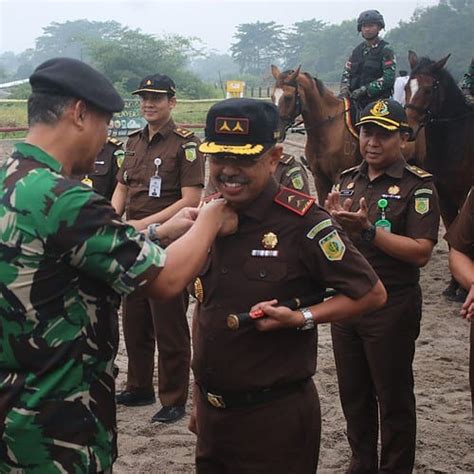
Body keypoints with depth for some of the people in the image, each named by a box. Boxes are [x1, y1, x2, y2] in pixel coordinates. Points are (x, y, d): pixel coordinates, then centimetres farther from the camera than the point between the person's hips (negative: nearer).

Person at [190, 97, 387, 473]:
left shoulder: (301, 221, -16)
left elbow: (372, 294, -9)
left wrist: (301, 319, -21)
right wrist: (199, 398, 16)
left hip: (276, 416, -6)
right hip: (212, 411, 6)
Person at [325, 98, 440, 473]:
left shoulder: (419, 186, -11)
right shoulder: (348, 179, 8)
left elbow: (421, 252, -20)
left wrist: (368, 230, -25)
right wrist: (336, 220, -9)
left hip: (392, 307, -6)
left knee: (393, 396, 7)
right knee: (353, 393, 18)